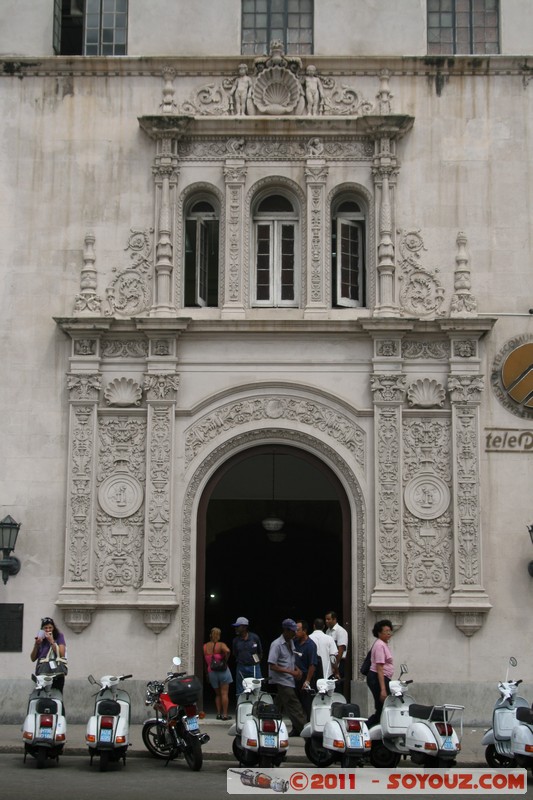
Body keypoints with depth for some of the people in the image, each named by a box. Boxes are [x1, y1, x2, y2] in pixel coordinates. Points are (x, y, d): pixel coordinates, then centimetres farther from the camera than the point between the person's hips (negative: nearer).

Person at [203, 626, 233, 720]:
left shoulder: (205, 646, 2)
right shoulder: (221, 645, -8)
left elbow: (204, 661, 2)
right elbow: (227, 651, -30)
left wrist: (207, 672, 11)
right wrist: (225, 660, -13)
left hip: (211, 672, 3)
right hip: (222, 670, -3)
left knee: (217, 694, 16)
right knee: (224, 693, 1)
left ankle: (218, 713, 13)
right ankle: (224, 714, -1)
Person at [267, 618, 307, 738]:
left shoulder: (290, 642, 14)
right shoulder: (277, 644, -13)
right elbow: (272, 666, -18)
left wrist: (297, 669, 5)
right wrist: (291, 672, -20)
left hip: (289, 682, 8)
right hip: (282, 682, -8)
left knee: (277, 708, 13)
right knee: (294, 708, -10)